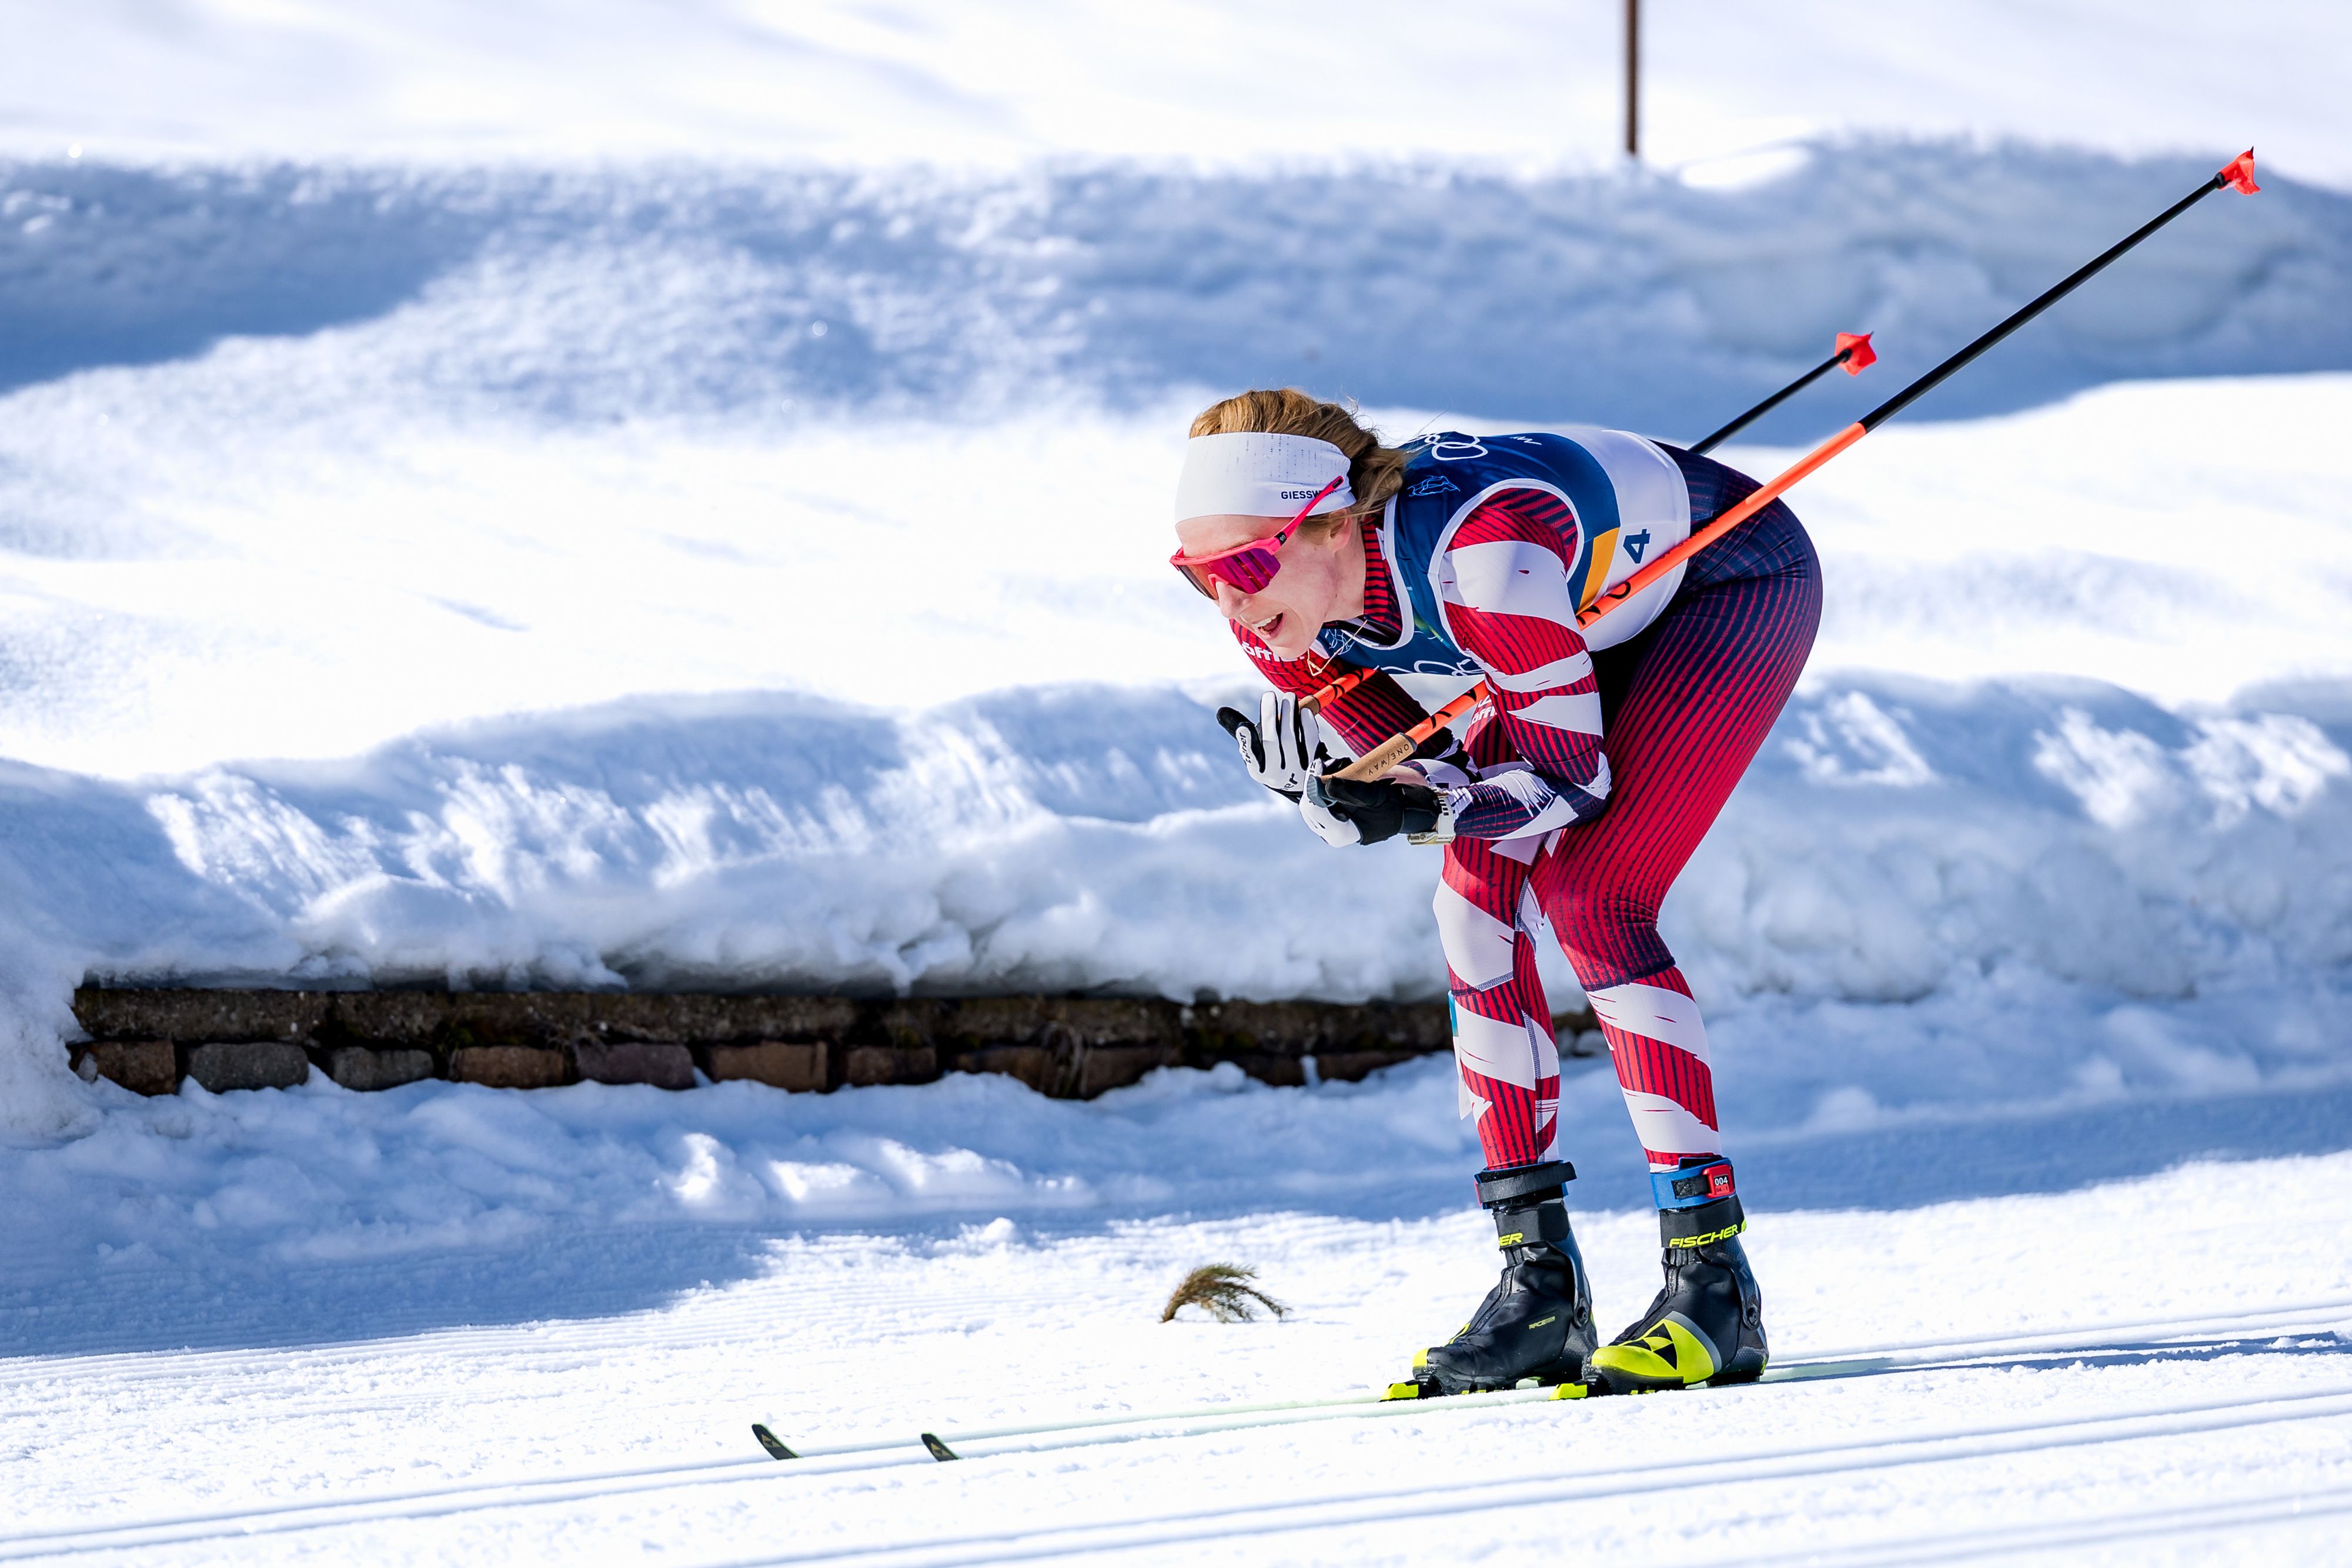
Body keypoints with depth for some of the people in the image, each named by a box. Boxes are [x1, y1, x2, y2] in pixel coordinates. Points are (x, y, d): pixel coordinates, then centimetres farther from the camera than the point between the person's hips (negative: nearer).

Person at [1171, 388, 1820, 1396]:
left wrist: (1432, 803, -43)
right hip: (1609, 611, 8)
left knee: (1589, 895, -21)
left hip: (1742, 582, -8)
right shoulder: (1281, 610, -19)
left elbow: (1574, 777, -29)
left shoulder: (1481, 557, -40)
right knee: (1475, 894, -7)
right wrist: (1310, 780, -27)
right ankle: (1539, 1281, -2)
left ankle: (1715, 1285, -19)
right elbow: (1409, 769, -7)